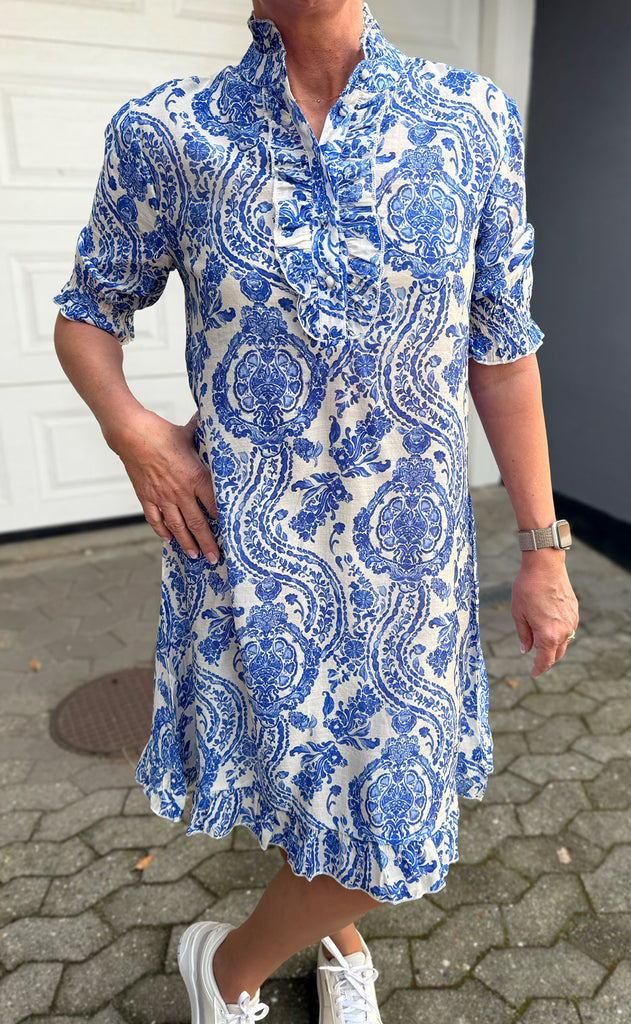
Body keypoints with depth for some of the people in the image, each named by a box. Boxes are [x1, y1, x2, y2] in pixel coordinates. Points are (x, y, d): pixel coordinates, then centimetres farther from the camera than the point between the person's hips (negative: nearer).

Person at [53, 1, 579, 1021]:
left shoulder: (474, 122, -1)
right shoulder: (165, 134, -5)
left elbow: (502, 350, 2)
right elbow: (87, 316, 8)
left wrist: (545, 552, 4)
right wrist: (131, 430, -13)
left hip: (412, 545, 3)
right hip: (252, 550, -2)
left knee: (388, 791, 17)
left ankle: (338, 939, 53)